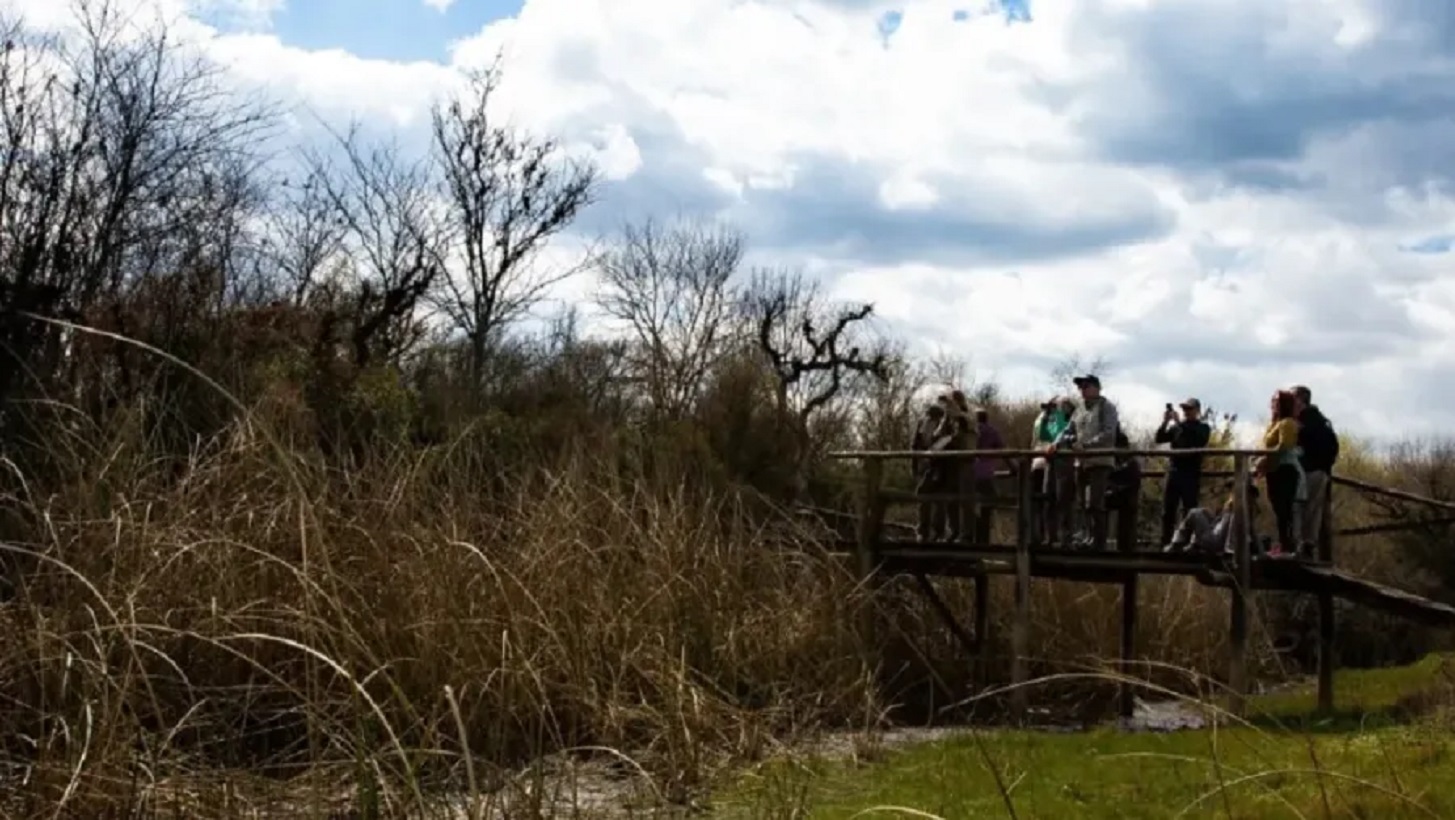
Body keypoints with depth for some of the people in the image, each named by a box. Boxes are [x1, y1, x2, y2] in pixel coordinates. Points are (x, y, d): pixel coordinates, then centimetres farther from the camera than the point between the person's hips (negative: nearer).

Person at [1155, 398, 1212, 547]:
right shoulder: (1176, 427, 16)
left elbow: (1198, 440, -14)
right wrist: (1165, 422, -7)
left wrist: (1179, 423, -16)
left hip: (1191, 475, -4)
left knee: (1189, 511, -9)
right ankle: (1165, 543, 6)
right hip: (1173, 473, 4)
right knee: (1168, 511, 3)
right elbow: (1159, 439, 8)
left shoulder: (1202, 428, 6)